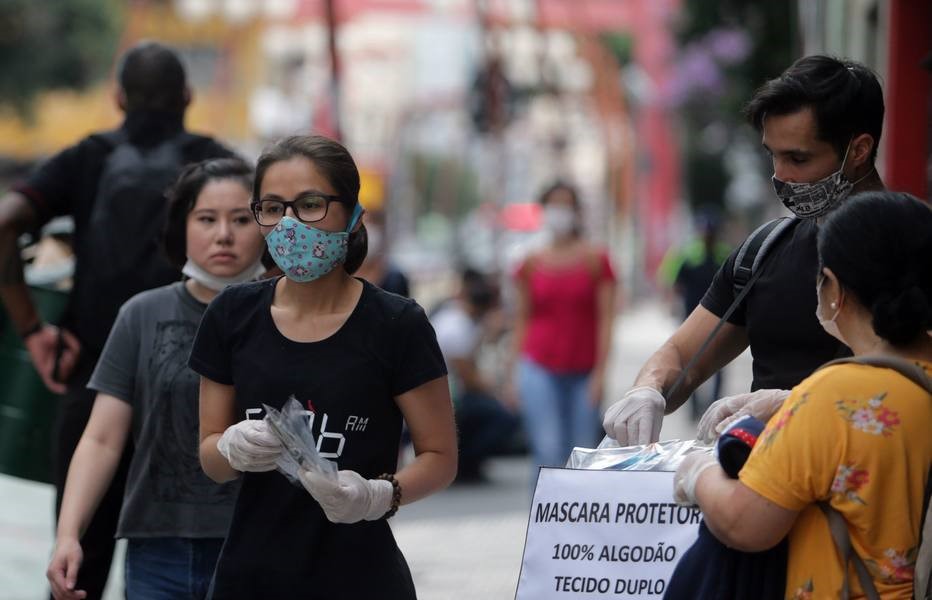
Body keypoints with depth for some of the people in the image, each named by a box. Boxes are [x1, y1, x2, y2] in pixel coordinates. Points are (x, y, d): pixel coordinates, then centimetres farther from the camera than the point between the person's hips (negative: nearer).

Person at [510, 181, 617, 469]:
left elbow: (605, 318, -2)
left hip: (583, 373, 0)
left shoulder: (595, 260, 1)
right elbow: (522, 318, 10)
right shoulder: (532, 264, 6)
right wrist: (518, 368, 6)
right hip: (540, 369, 0)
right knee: (549, 448, -12)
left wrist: (600, 372, -8)